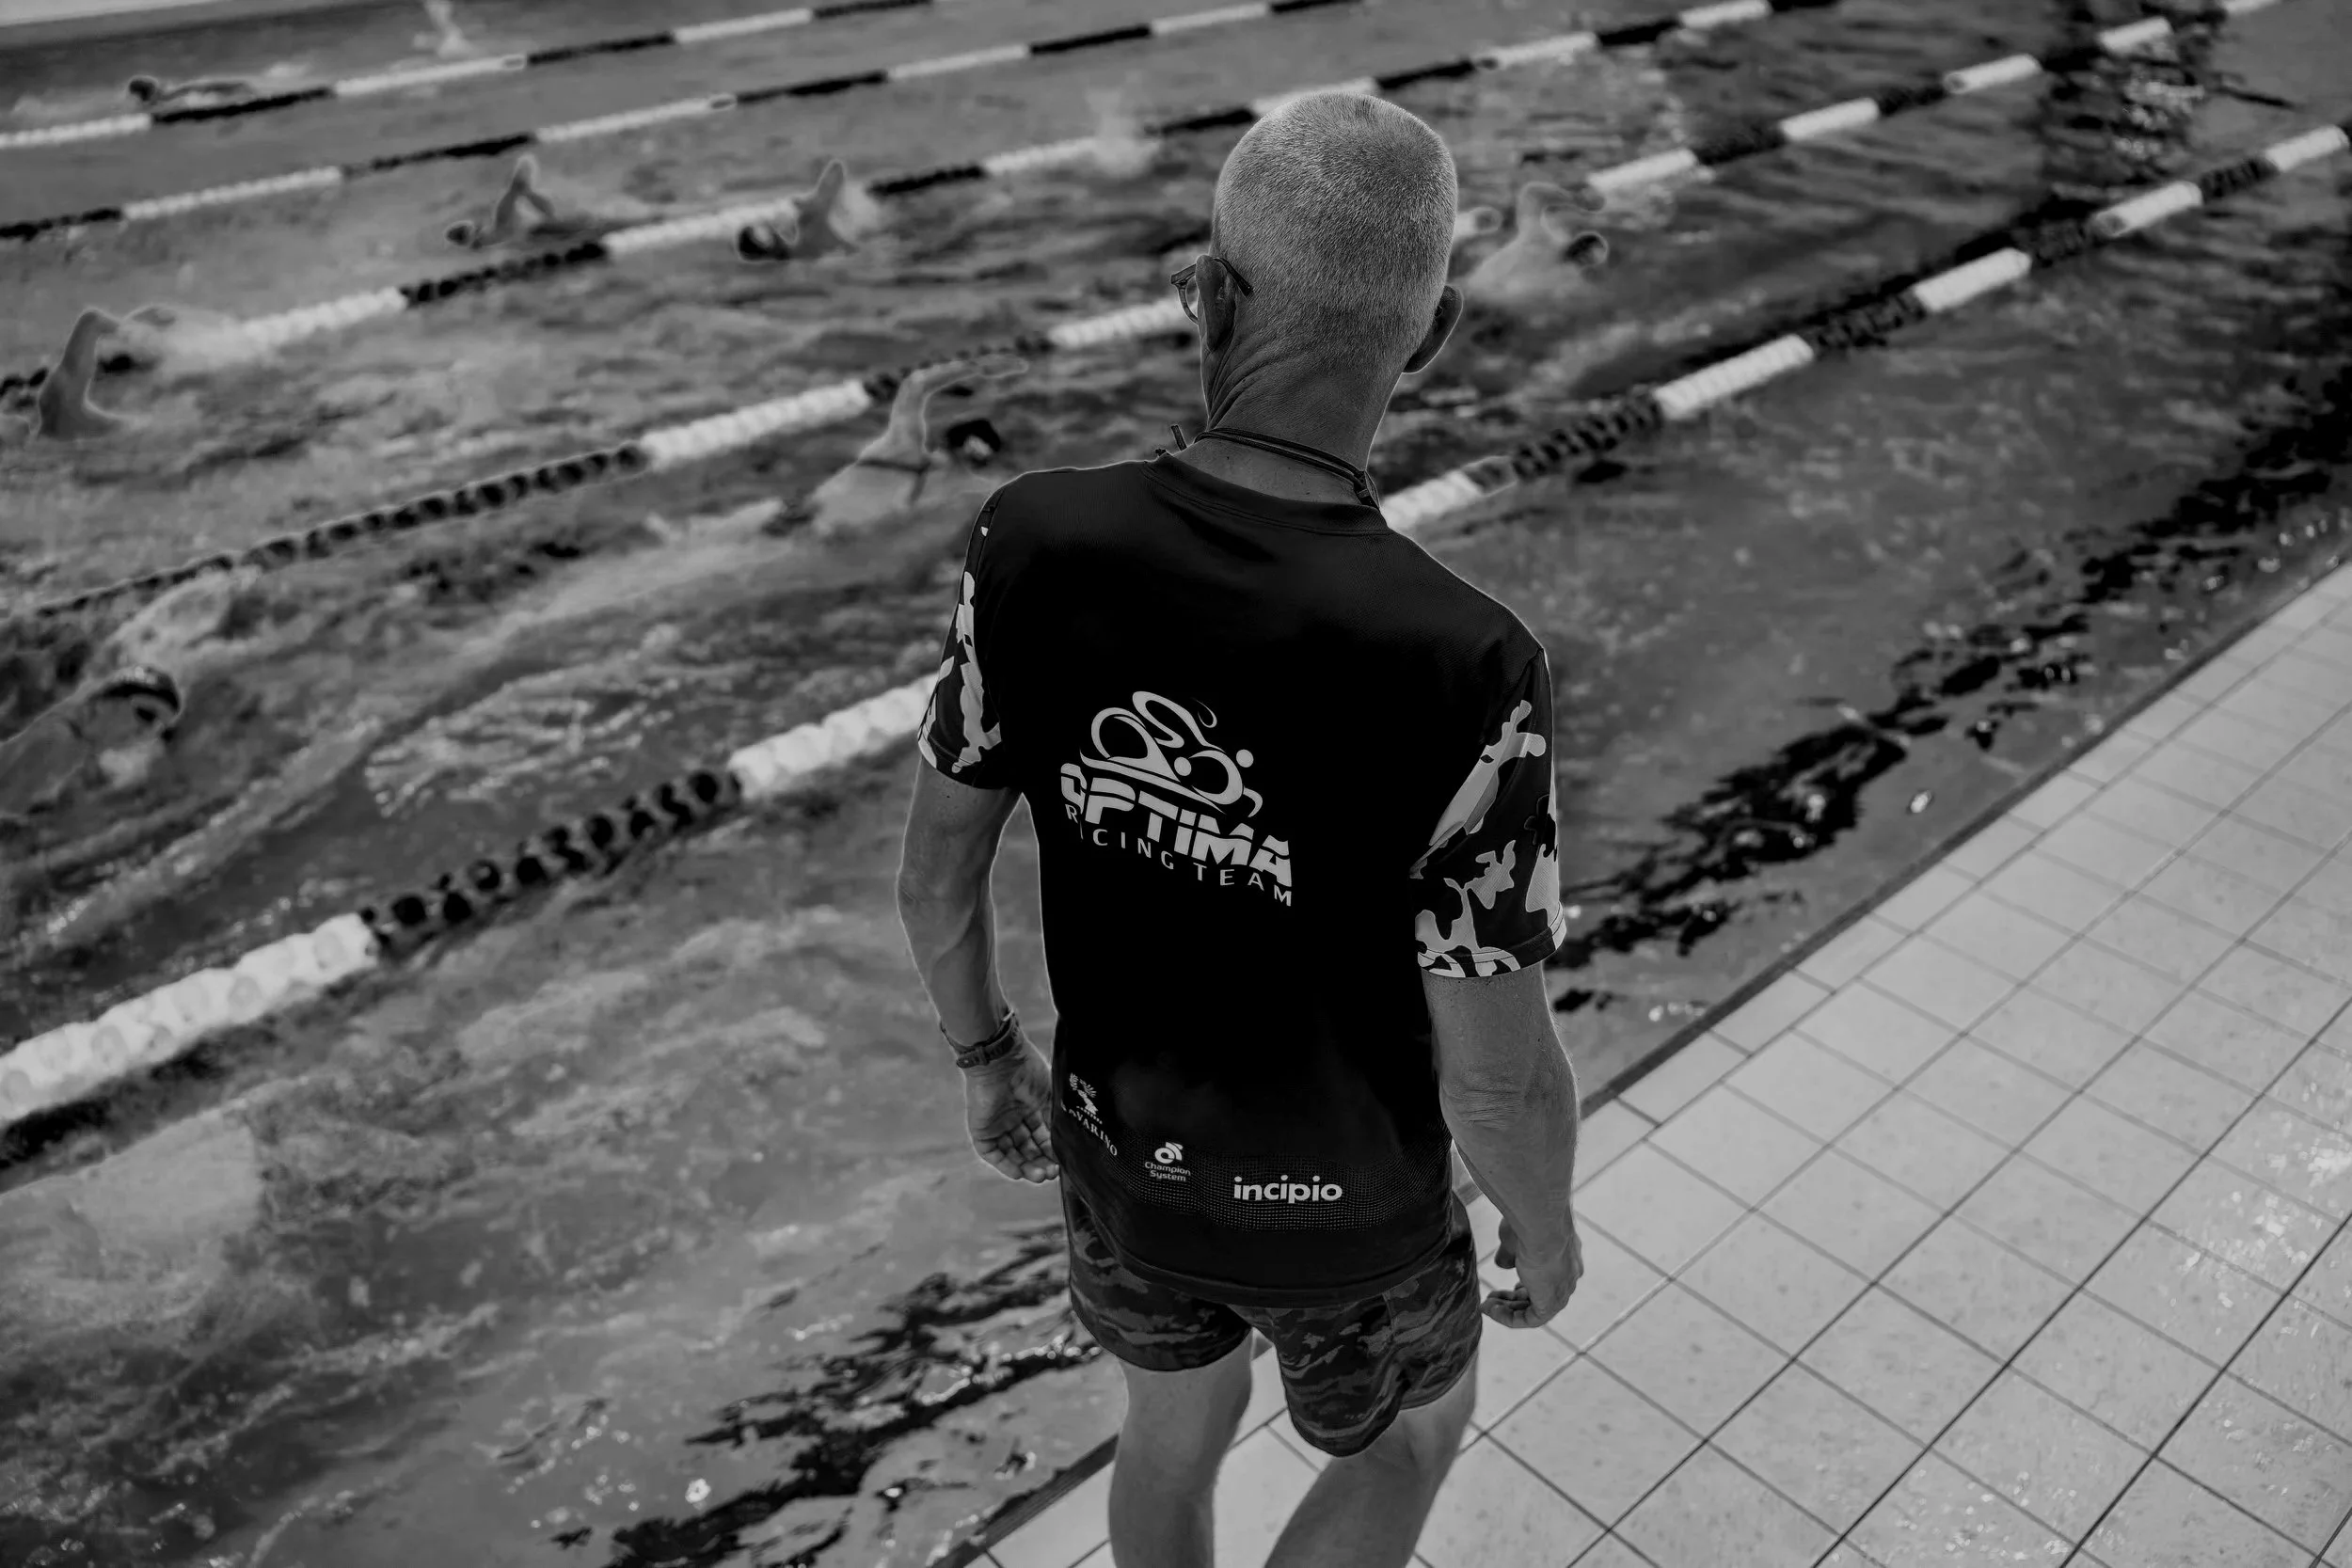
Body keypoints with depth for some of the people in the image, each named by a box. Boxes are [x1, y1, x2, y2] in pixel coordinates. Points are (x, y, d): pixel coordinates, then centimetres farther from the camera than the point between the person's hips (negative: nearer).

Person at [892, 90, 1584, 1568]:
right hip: (1342, 1207, -3)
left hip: (1119, 1151, 4)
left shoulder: (1036, 543, -23)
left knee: (1178, 1426, 32)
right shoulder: (1463, 672, -34)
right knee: (1412, 1433, 30)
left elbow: (937, 871, -9)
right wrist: (1548, 1232, -1)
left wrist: (986, 1055, 10)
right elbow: (1499, 1075, -24)